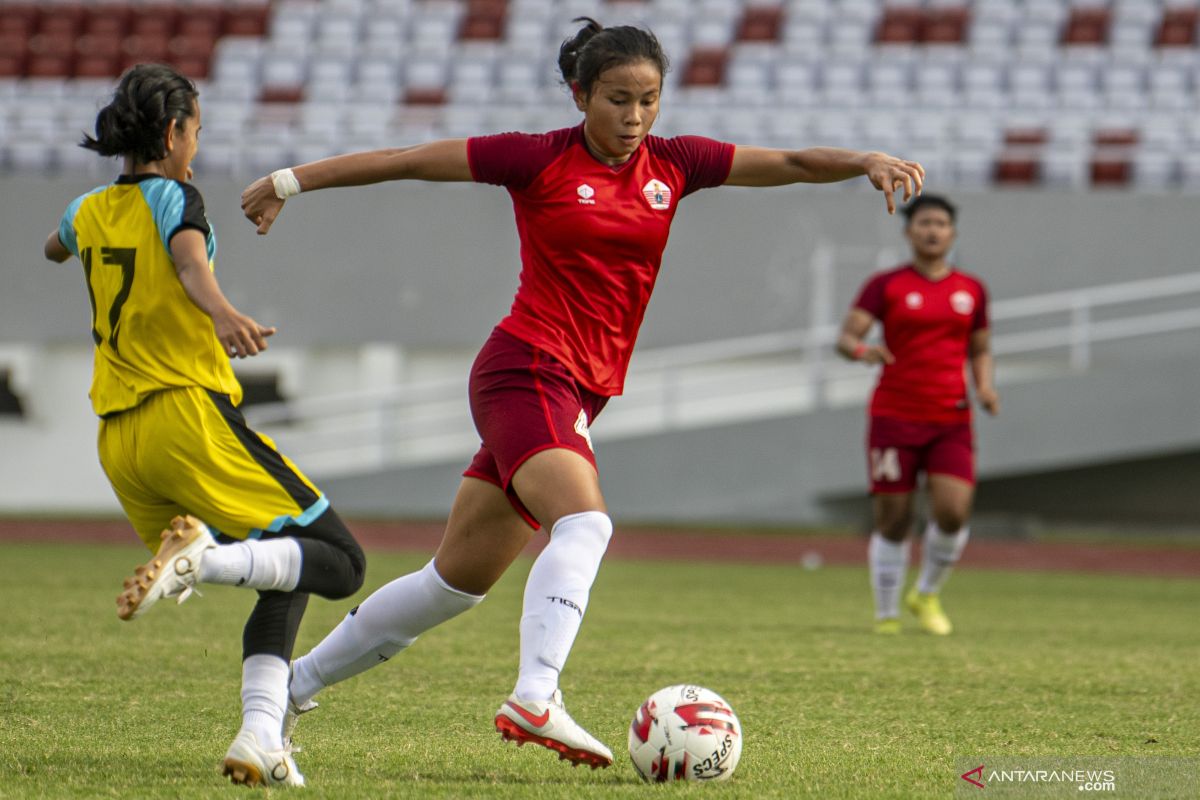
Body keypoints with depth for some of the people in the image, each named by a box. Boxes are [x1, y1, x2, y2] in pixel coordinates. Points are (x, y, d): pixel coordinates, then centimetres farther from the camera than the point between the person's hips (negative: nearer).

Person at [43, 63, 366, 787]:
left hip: (119, 441, 7)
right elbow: (191, 264, -25)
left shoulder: (89, 213, 17)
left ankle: (261, 737, -6)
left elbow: (54, 247, 42)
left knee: (286, 577, 16)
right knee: (340, 563, -7)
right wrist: (223, 313, -44)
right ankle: (204, 557, -31)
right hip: (189, 414, -7)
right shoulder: (174, 198, -2)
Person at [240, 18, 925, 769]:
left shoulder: (672, 165, 8)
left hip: (580, 394, 6)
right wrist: (292, 180, 1)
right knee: (584, 523, -30)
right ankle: (535, 700, -42)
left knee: (460, 579, 11)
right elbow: (408, 161, -1)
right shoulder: (540, 160, -6)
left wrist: (867, 161, -14)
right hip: (526, 369, -6)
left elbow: (787, 163, 3)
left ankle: (291, 685, 23)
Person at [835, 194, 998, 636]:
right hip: (894, 417, -2)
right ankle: (886, 615, 15)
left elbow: (980, 350, 21)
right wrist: (861, 349, -33)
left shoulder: (971, 290, 11)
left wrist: (984, 385, 1)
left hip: (951, 421, 2)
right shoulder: (885, 286, 0)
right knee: (892, 522, -2)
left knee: (953, 511, -15)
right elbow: (845, 337, -9)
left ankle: (926, 595, 11)